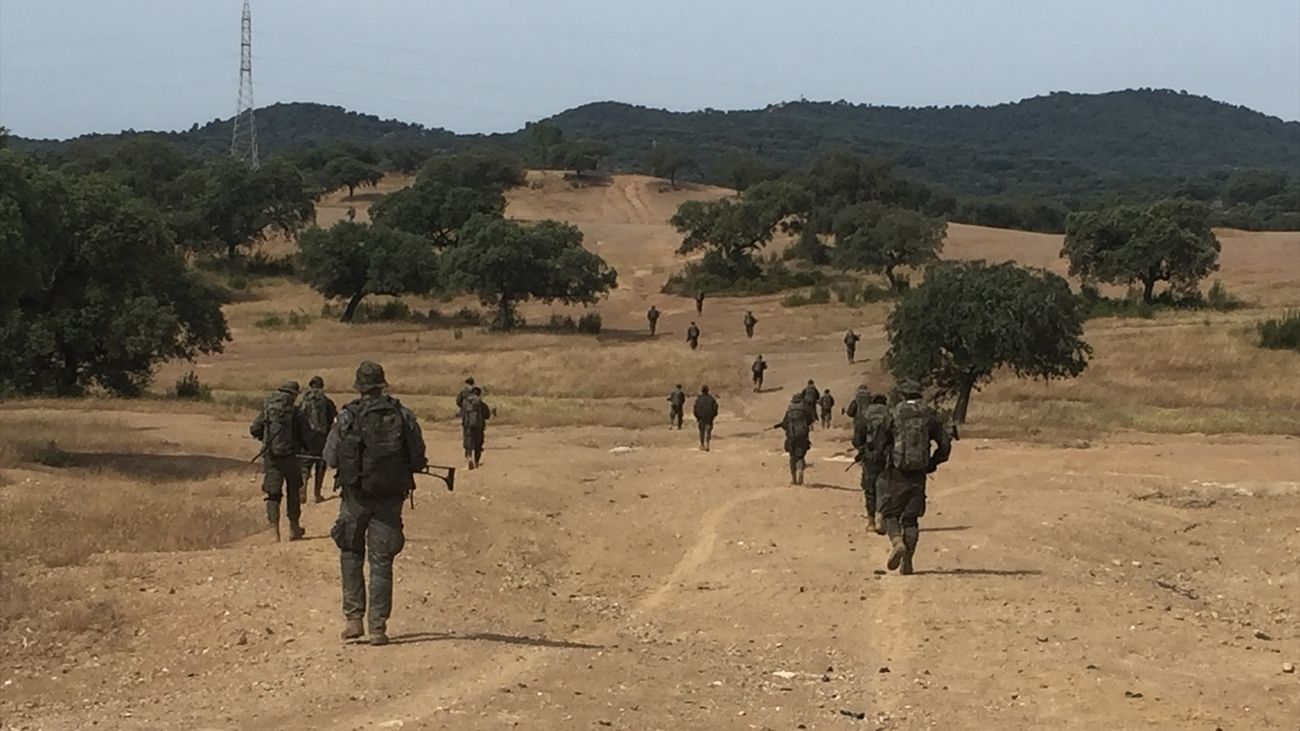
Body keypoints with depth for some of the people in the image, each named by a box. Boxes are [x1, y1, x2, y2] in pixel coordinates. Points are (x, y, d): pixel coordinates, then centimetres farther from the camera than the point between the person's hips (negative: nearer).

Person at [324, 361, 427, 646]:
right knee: (381, 562, 6)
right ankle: (377, 627, 4)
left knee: (351, 555, 16)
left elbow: (330, 458, -4)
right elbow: (419, 459, -2)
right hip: (390, 498, 1)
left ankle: (353, 618, 8)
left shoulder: (348, 417, -8)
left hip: (357, 496, -1)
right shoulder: (403, 416, -4)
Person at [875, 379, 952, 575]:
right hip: (919, 472, 2)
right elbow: (945, 444, 1)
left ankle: (897, 542, -22)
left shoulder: (894, 415, -3)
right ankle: (907, 561, 5)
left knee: (891, 513, 7)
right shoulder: (928, 415, 3)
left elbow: (881, 446, 1)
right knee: (911, 517, 9)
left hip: (898, 472, -2)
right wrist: (932, 463, 14)